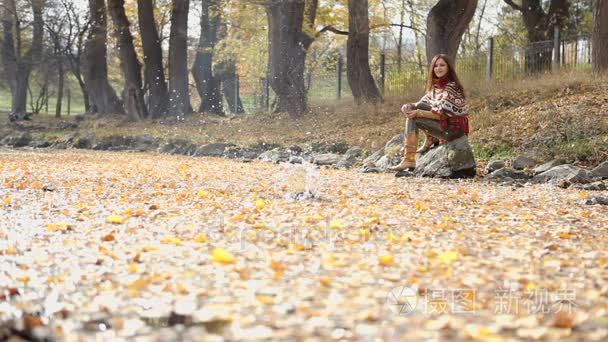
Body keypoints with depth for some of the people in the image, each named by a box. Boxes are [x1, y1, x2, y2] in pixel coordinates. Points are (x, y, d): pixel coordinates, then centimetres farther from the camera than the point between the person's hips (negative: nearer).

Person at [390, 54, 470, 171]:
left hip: (453, 128, -8)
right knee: (416, 107, 1)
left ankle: (409, 160, -16)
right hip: (443, 123, 8)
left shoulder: (452, 87, -14)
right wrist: (410, 106, -13)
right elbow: (423, 103, 9)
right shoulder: (435, 86, 12)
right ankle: (432, 140, 6)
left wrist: (417, 113, -22)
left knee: (412, 119, -16)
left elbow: (442, 113, -20)